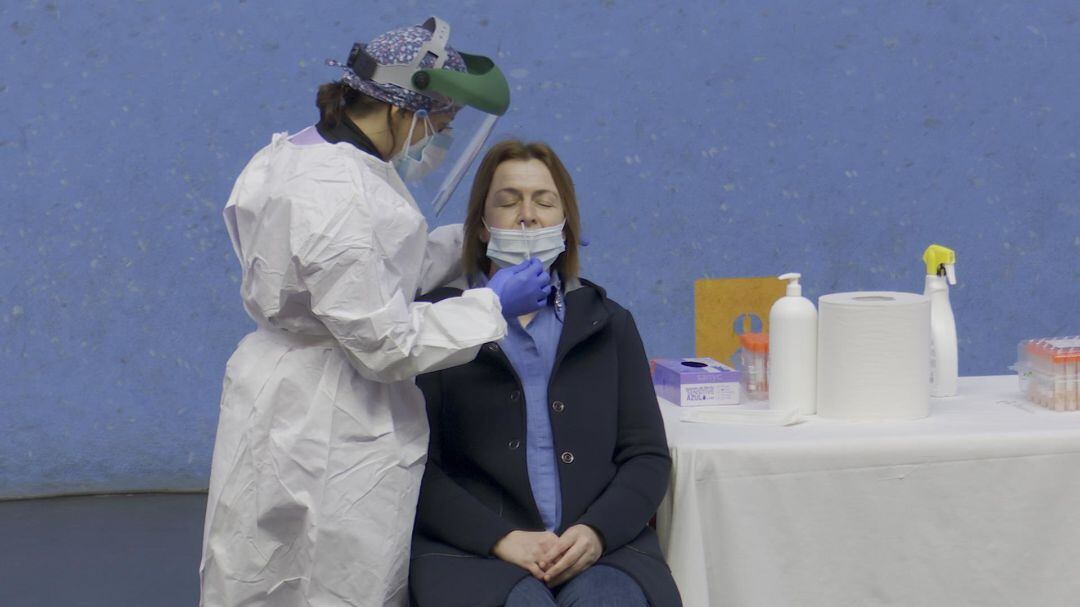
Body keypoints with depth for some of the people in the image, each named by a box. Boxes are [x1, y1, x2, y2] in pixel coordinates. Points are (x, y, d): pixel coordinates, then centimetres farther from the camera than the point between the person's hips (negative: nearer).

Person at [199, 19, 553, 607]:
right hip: (328, 432, -10)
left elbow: (372, 268, 16)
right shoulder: (336, 196, -27)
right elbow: (386, 341, -23)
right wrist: (491, 305, -13)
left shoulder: (302, 154, 5)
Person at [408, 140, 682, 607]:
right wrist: (502, 538, -13)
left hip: (600, 547, 2)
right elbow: (416, 466, 1)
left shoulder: (609, 324, 20)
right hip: (473, 551, -2)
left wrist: (597, 531, -8)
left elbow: (648, 456, 12)